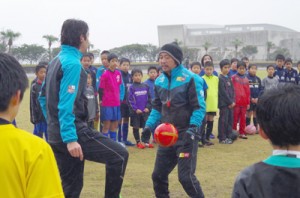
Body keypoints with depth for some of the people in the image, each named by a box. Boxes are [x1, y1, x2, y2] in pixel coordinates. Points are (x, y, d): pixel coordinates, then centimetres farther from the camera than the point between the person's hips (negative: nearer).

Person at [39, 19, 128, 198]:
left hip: (56, 135, 10)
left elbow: (43, 97, 21)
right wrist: (70, 138, -25)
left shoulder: (56, 62, 15)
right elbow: (66, 104, -22)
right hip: (74, 131, -10)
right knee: (119, 155, -5)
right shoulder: (72, 63, -14)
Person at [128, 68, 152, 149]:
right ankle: (138, 142, 18)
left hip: (145, 111, 3)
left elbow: (149, 98, 7)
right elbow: (130, 100, -8)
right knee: (136, 127, 6)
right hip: (135, 111, -3)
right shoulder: (131, 88, -5)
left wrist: (148, 107, -4)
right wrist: (135, 109, -14)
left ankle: (146, 142, 14)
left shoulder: (145, 86, 5)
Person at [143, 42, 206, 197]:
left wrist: (192, 128, -25)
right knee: (158, 175, 10)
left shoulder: (190, 79, -12)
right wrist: (149, 125, 4)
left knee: (186, 176, -10)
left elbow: (199, 107, -14)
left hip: (185, 135, -7)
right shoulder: (159, 81, 8)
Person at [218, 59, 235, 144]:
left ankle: (228, 136, 18)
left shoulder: (229, 78, 15)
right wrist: (230, 102, -12)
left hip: (230, 104, 8)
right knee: (223, 120, -5)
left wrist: (233, 101, 1)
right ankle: (222, 138, 1)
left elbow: (232, 90, 14)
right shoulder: (220, 78, -9)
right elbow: (223, 92, -14)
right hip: (223, 103, -8)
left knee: (230, 120, 10)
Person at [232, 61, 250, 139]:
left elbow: (248, 92, 11)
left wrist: (248, 102, 9)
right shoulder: (233, 78, -2)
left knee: (243, 118, 9)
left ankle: (242, 133, 17)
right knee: (235, 118, 2)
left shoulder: (246, 79, 10)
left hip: (244, 102, 4)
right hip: (236, 102, -4)